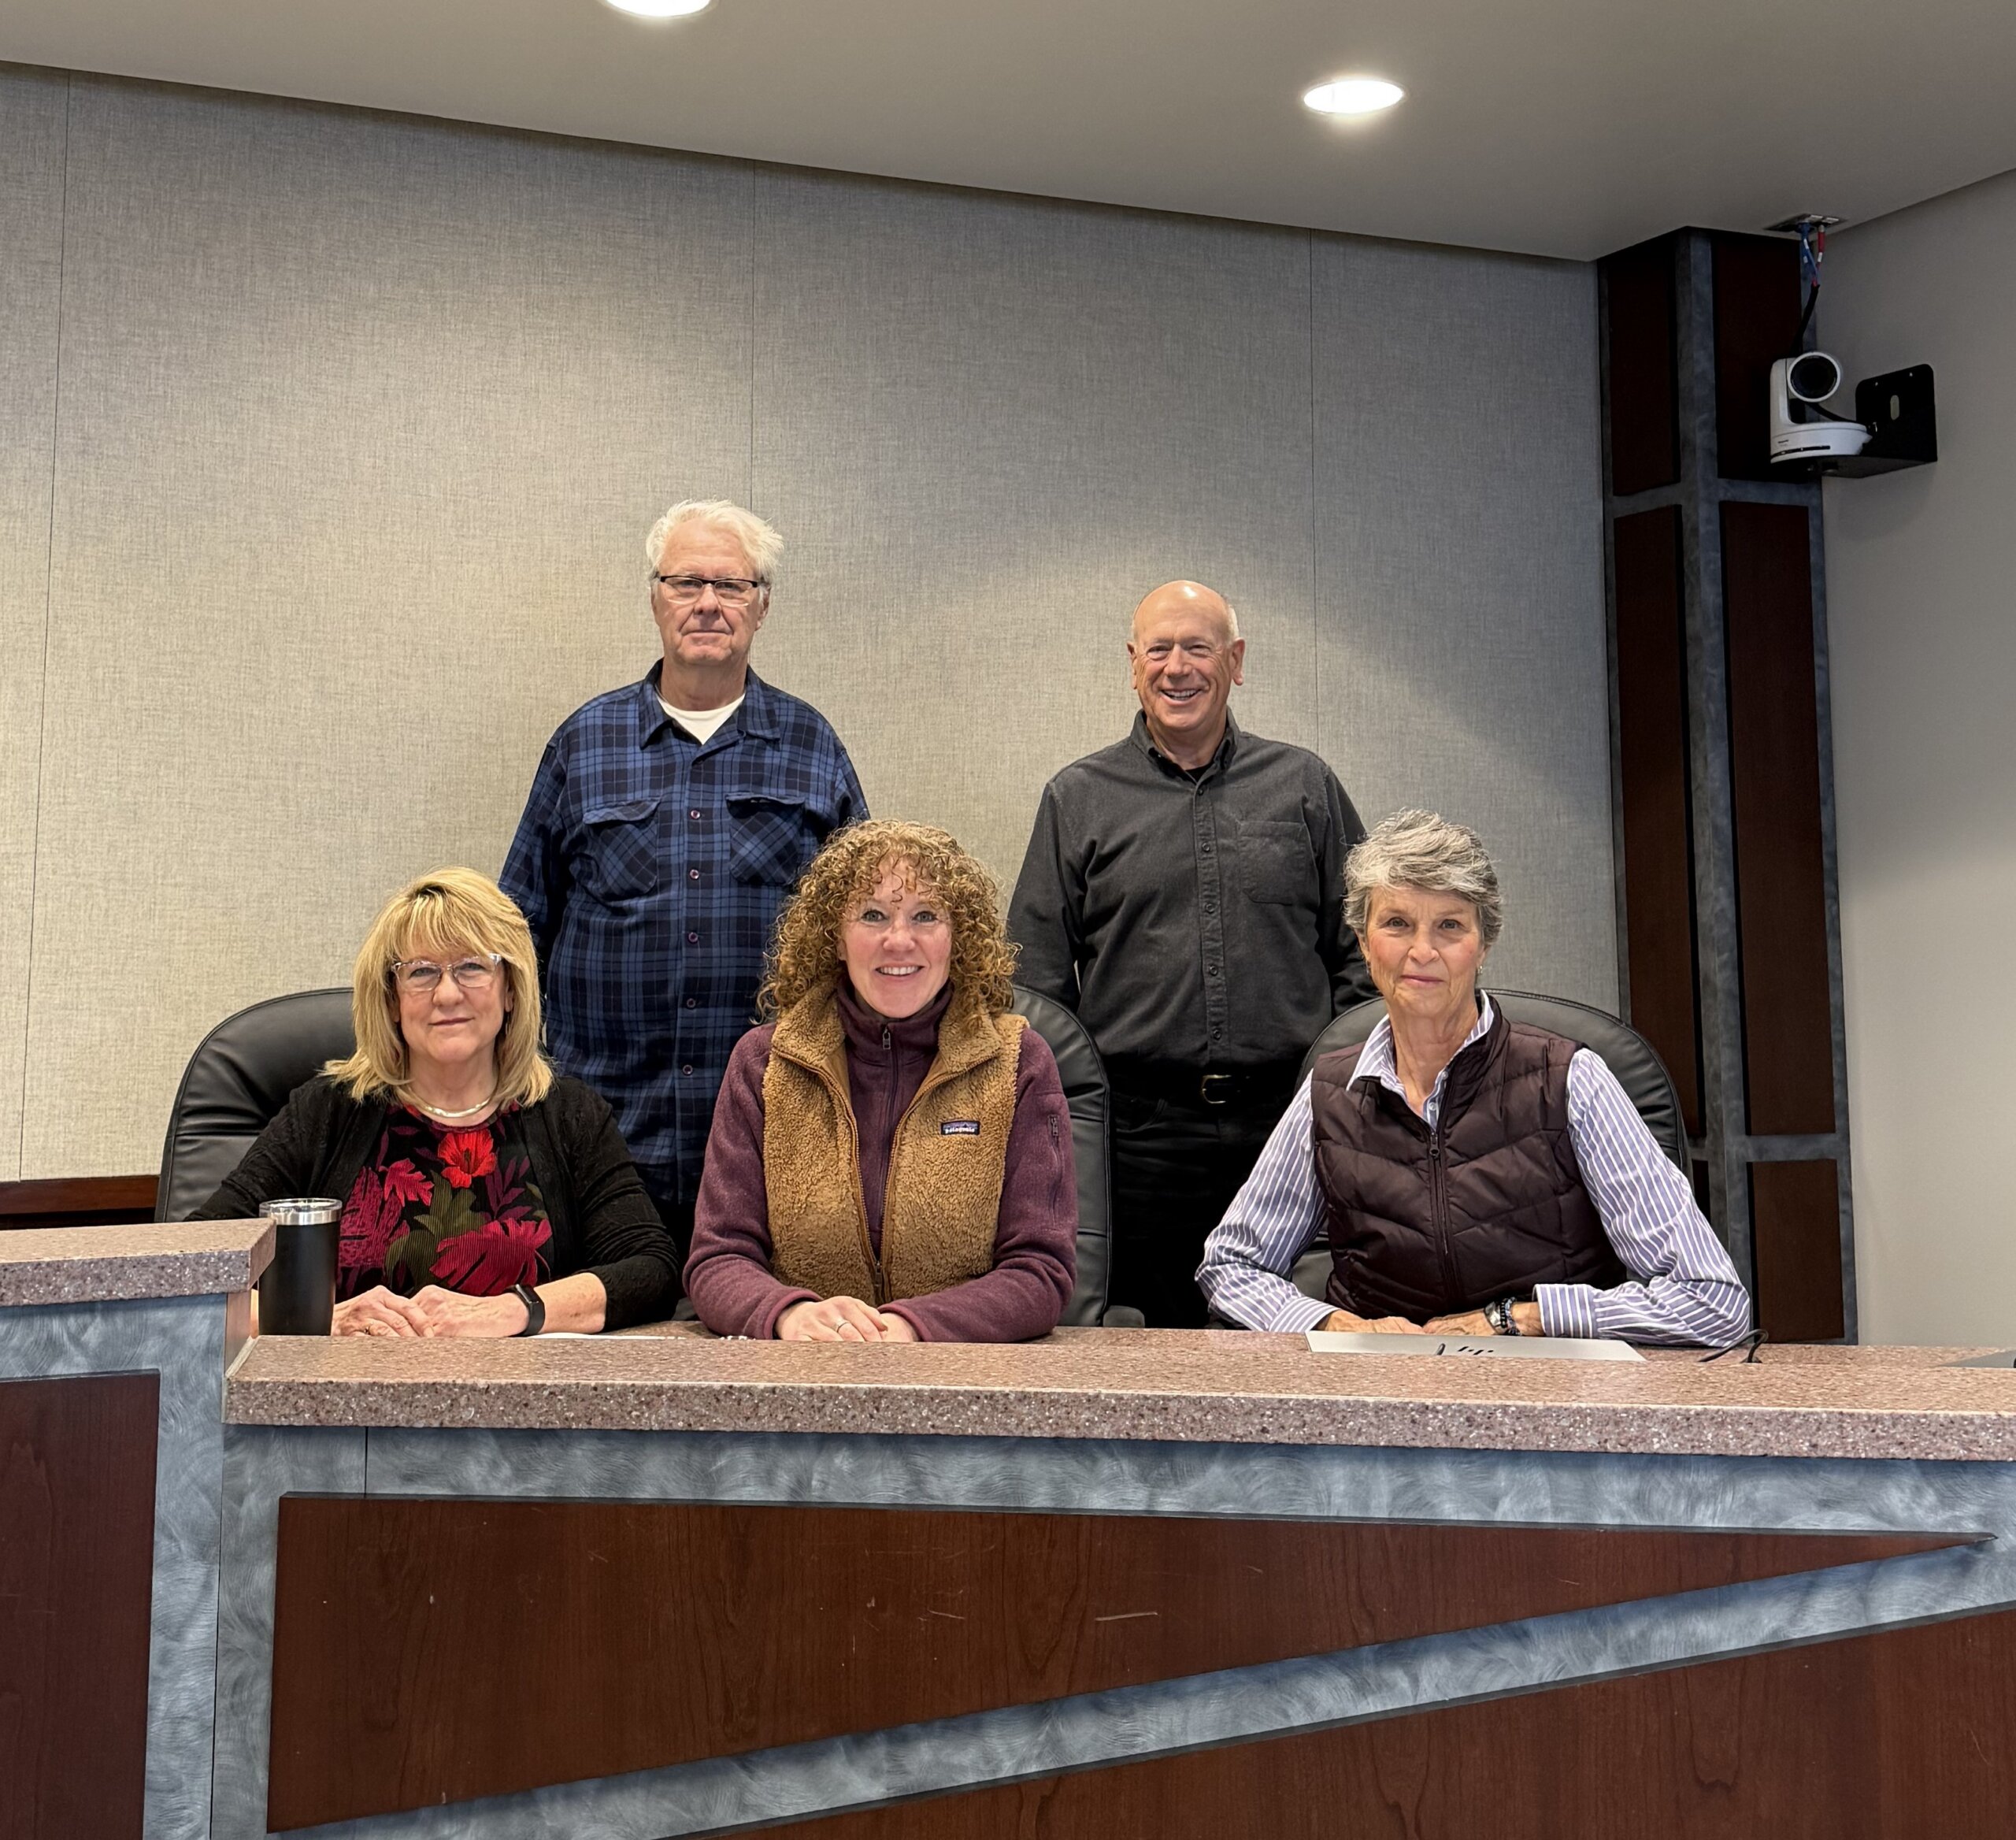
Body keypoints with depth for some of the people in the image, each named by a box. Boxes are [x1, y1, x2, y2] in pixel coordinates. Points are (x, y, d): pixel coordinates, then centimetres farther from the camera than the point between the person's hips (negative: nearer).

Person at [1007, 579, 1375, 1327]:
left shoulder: (1304, 786, 11)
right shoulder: (1078, 798, 9)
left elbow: (1359, 950, 13)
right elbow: (1035, 979, 9)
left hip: (1284, 1119, 1)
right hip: (1140, 1131, 0)